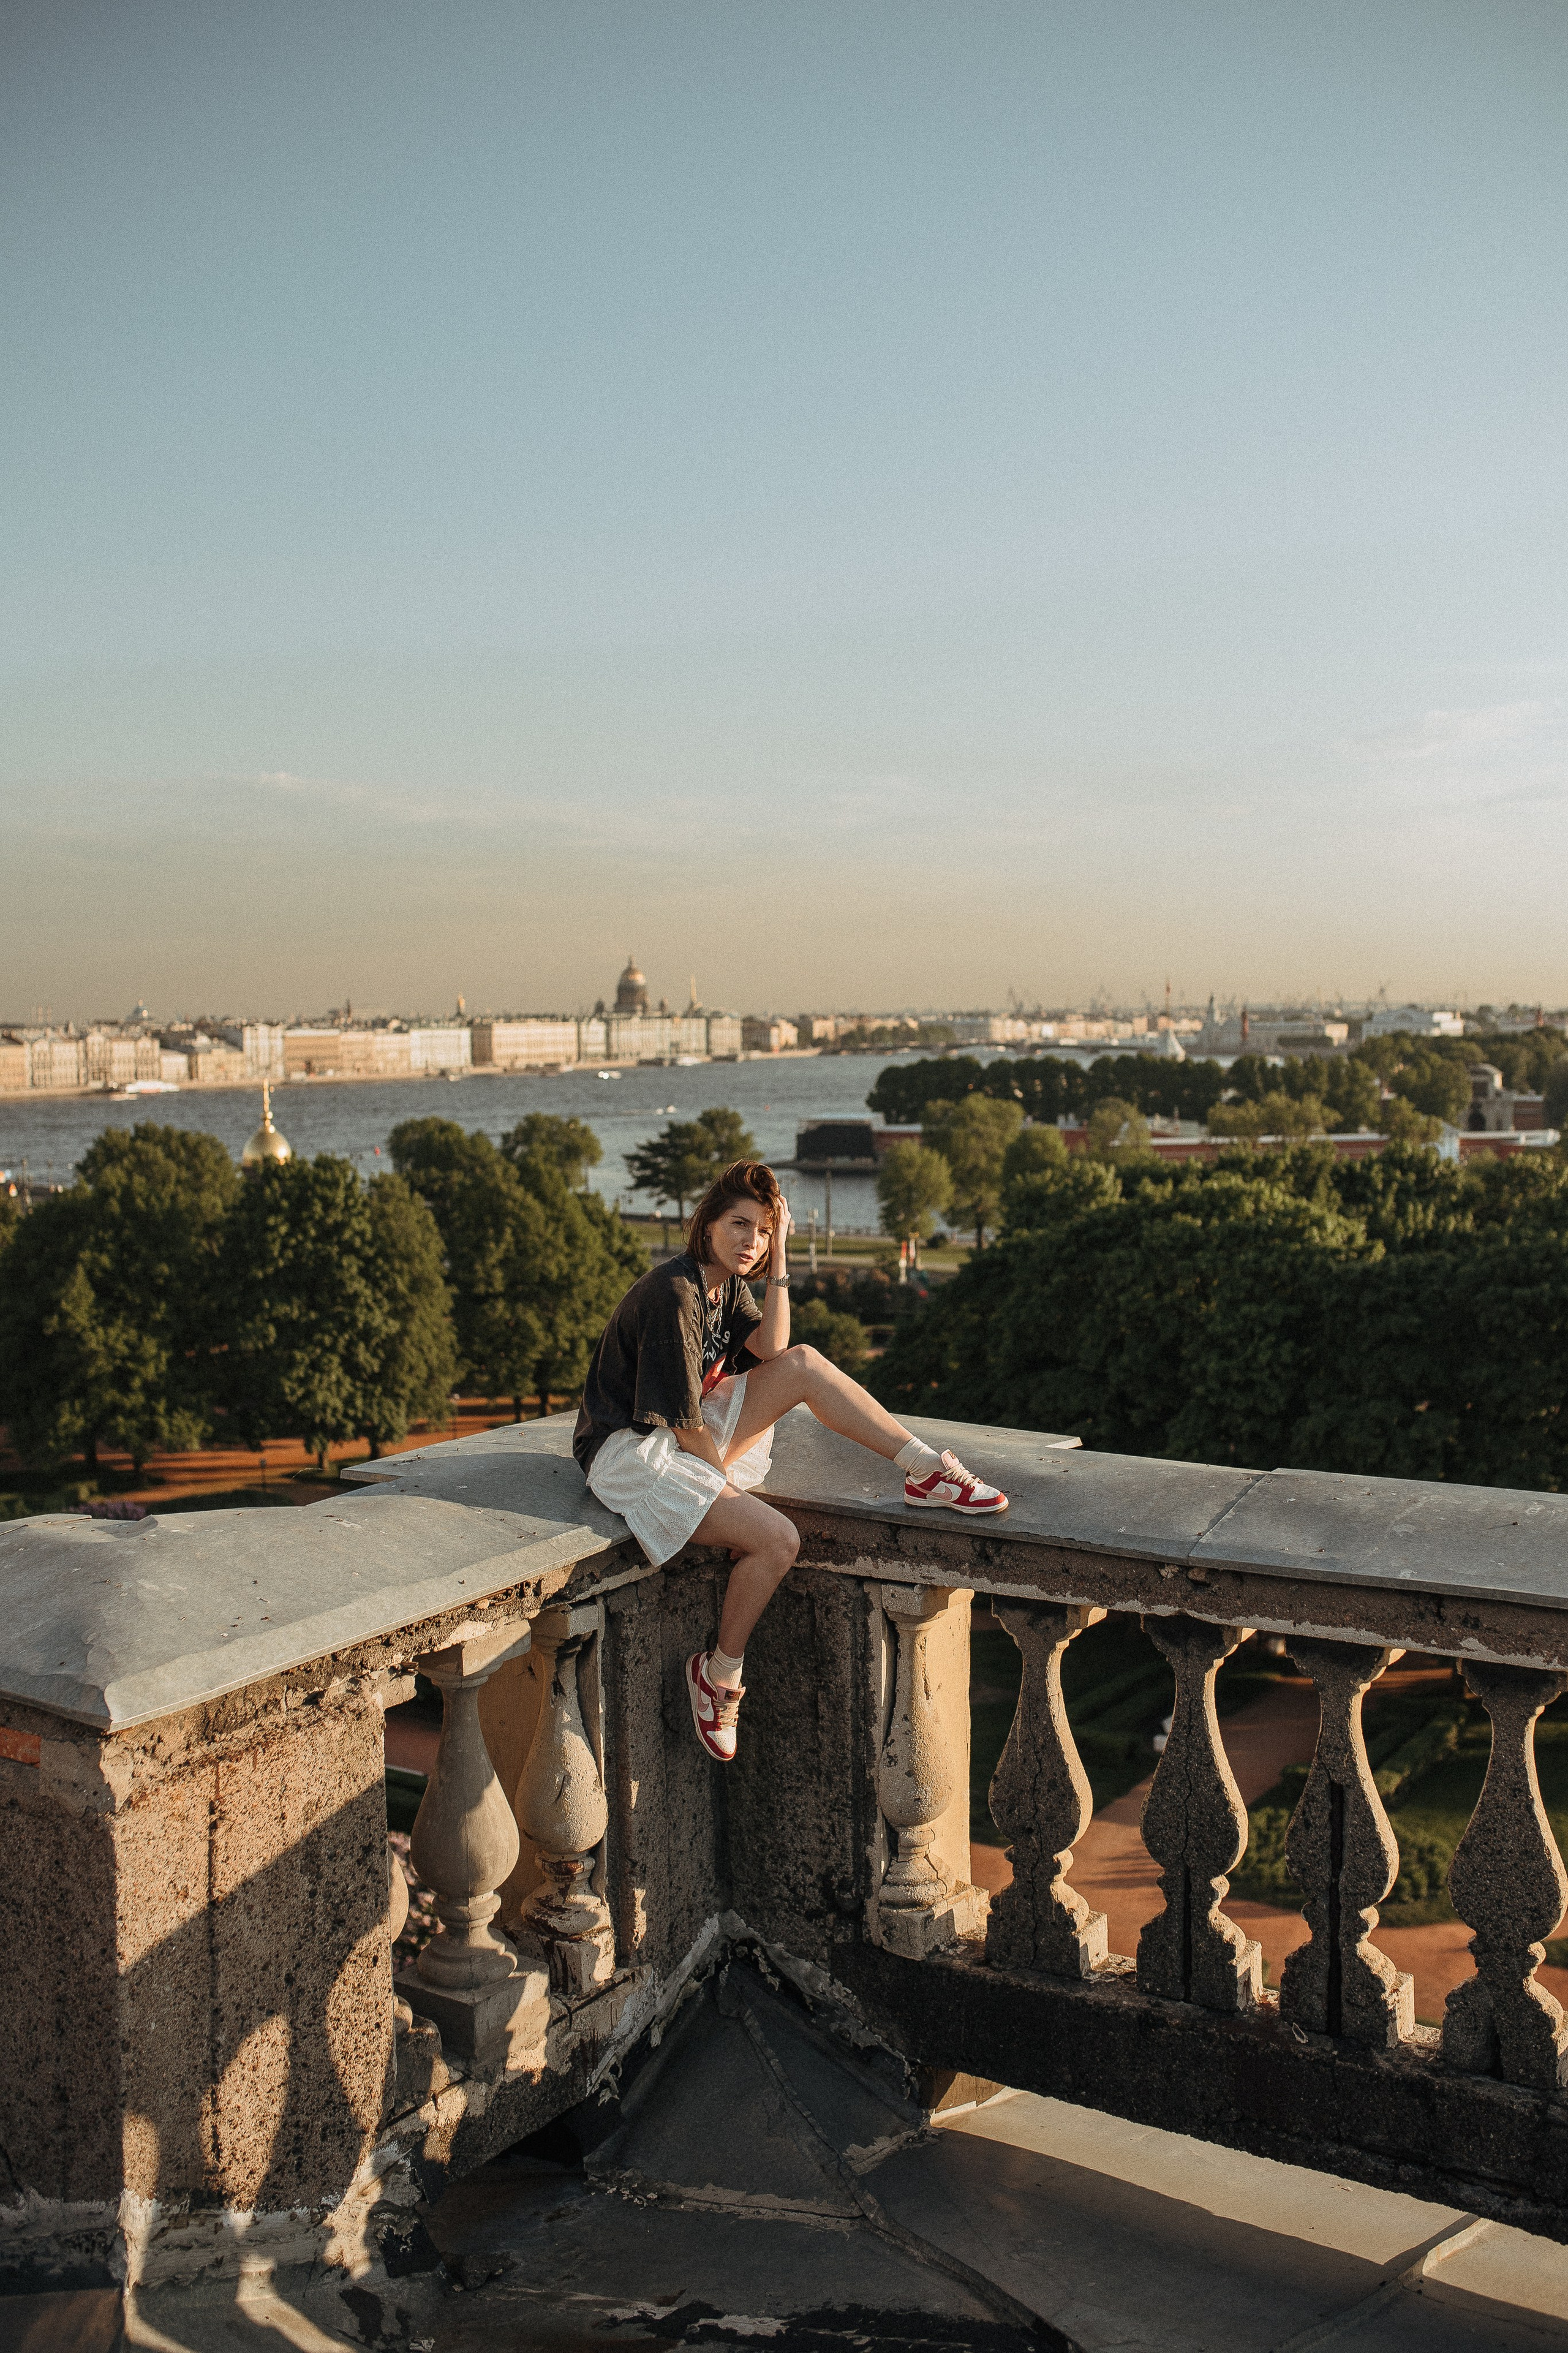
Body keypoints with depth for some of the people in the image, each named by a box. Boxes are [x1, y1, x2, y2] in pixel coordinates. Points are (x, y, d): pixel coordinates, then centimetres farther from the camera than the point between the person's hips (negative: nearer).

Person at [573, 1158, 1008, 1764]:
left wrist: (778, 1257, -10)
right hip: (632, 1449, -9)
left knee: (805, 1363, -8)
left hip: (690, 1435, 9)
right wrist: (725, 1479, -8)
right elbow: (681, 1423, -21)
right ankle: (720, 1674, -2)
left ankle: (927, 1471, -4)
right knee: (777, 1540, -24)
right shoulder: (674, 1293, -23)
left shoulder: (727, 1281, 7)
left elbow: (771, 1349, -8)